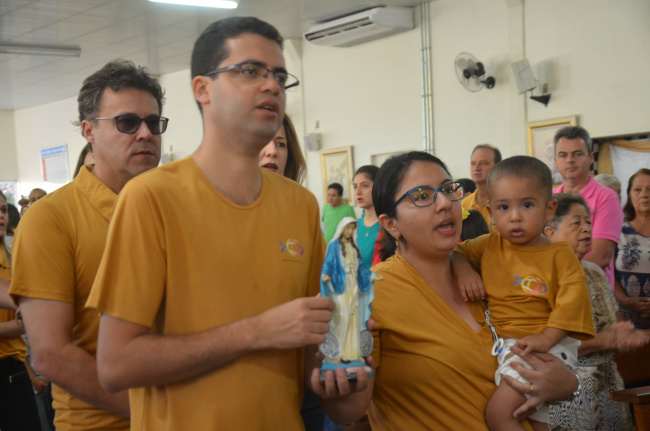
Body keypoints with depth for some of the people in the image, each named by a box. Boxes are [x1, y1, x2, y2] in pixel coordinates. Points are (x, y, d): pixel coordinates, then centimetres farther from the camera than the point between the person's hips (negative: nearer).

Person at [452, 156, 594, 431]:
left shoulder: (560, 256, -6)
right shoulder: (490, 246, 8)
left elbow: (571, 301, -14)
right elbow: (456, 251, 21)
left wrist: (546, 337, -25)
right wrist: (463, 269, -1)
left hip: (547, 347, -6)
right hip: (500, 344, 6)